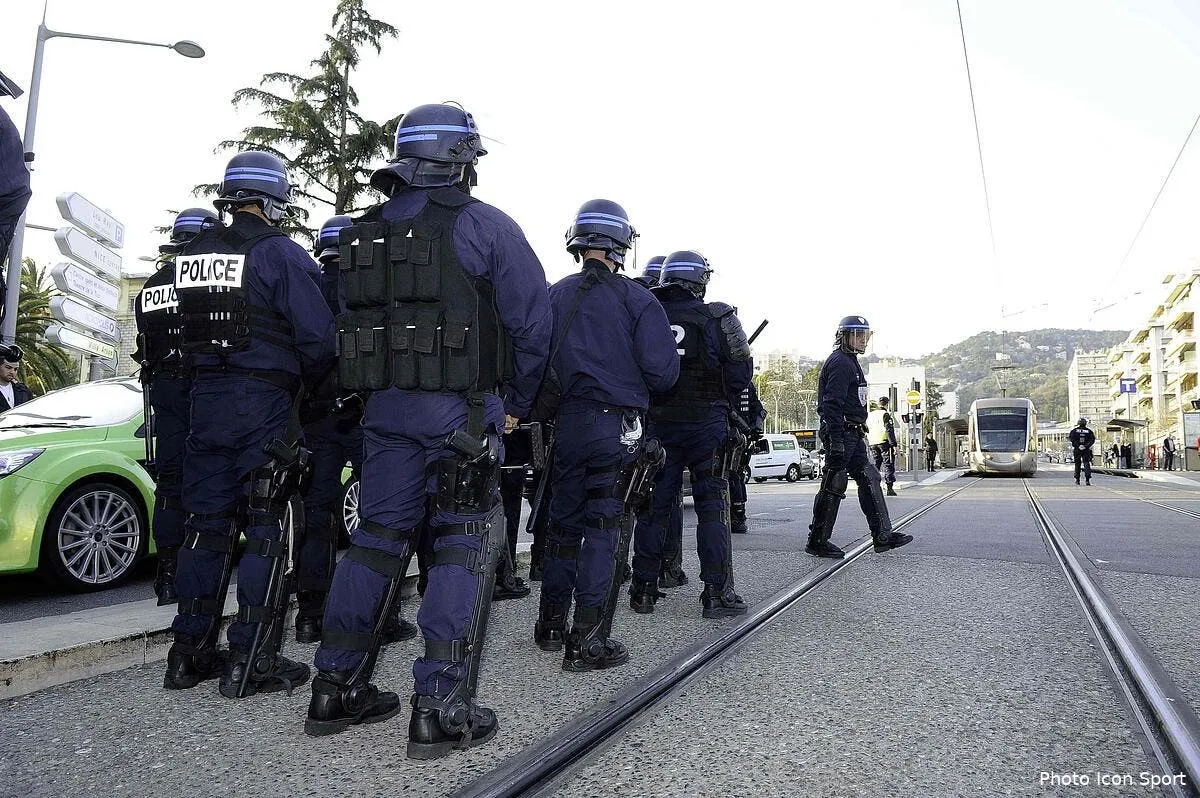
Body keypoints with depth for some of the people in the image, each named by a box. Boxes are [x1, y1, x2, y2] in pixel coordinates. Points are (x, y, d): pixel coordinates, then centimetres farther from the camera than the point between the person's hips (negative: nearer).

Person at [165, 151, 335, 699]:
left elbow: (186, 331, 14)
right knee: (266, 529, 0)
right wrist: (301, 380, 5)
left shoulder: (191, 255, 11)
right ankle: (251, 660, 2)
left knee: (205, 524, 13)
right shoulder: (281, 254, -9)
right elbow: (318, 337, -13)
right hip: (265, 405, -6)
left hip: (204, 401, 6)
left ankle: (189, 653, 20)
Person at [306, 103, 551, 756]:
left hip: (384, 407, 6)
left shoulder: (365, 232, 14)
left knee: (377, 537, 14)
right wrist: (516, 405, 4)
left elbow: (352, 323, 14)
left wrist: (379, 390, 18)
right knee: (463, 546, 1)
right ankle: (441, 708, 1)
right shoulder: (483, 225, -4)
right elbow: (532, 321, -6)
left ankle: (336, 689, 22)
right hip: (462, 410, -6)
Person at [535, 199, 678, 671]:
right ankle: (587, 642, 2)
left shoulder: (553, 296, 6)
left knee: (564, 522, 17)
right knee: (607, 528, 1)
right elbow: (663, 371, -10)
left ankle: (551, 626, 29)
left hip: (566, 424, 5)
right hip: (617, 426, -5)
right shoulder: (636, 299, -6)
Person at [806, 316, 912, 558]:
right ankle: (817, 542, 3)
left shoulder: (850, 362, 20)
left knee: (869, 479, 8)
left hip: (853, 434, 11)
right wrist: (836, 442, -26)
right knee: (833, 486, -5)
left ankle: (882, 536, 12)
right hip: (841, 433, -11)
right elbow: (832, 404, -22)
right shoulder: (839, 362, -13)